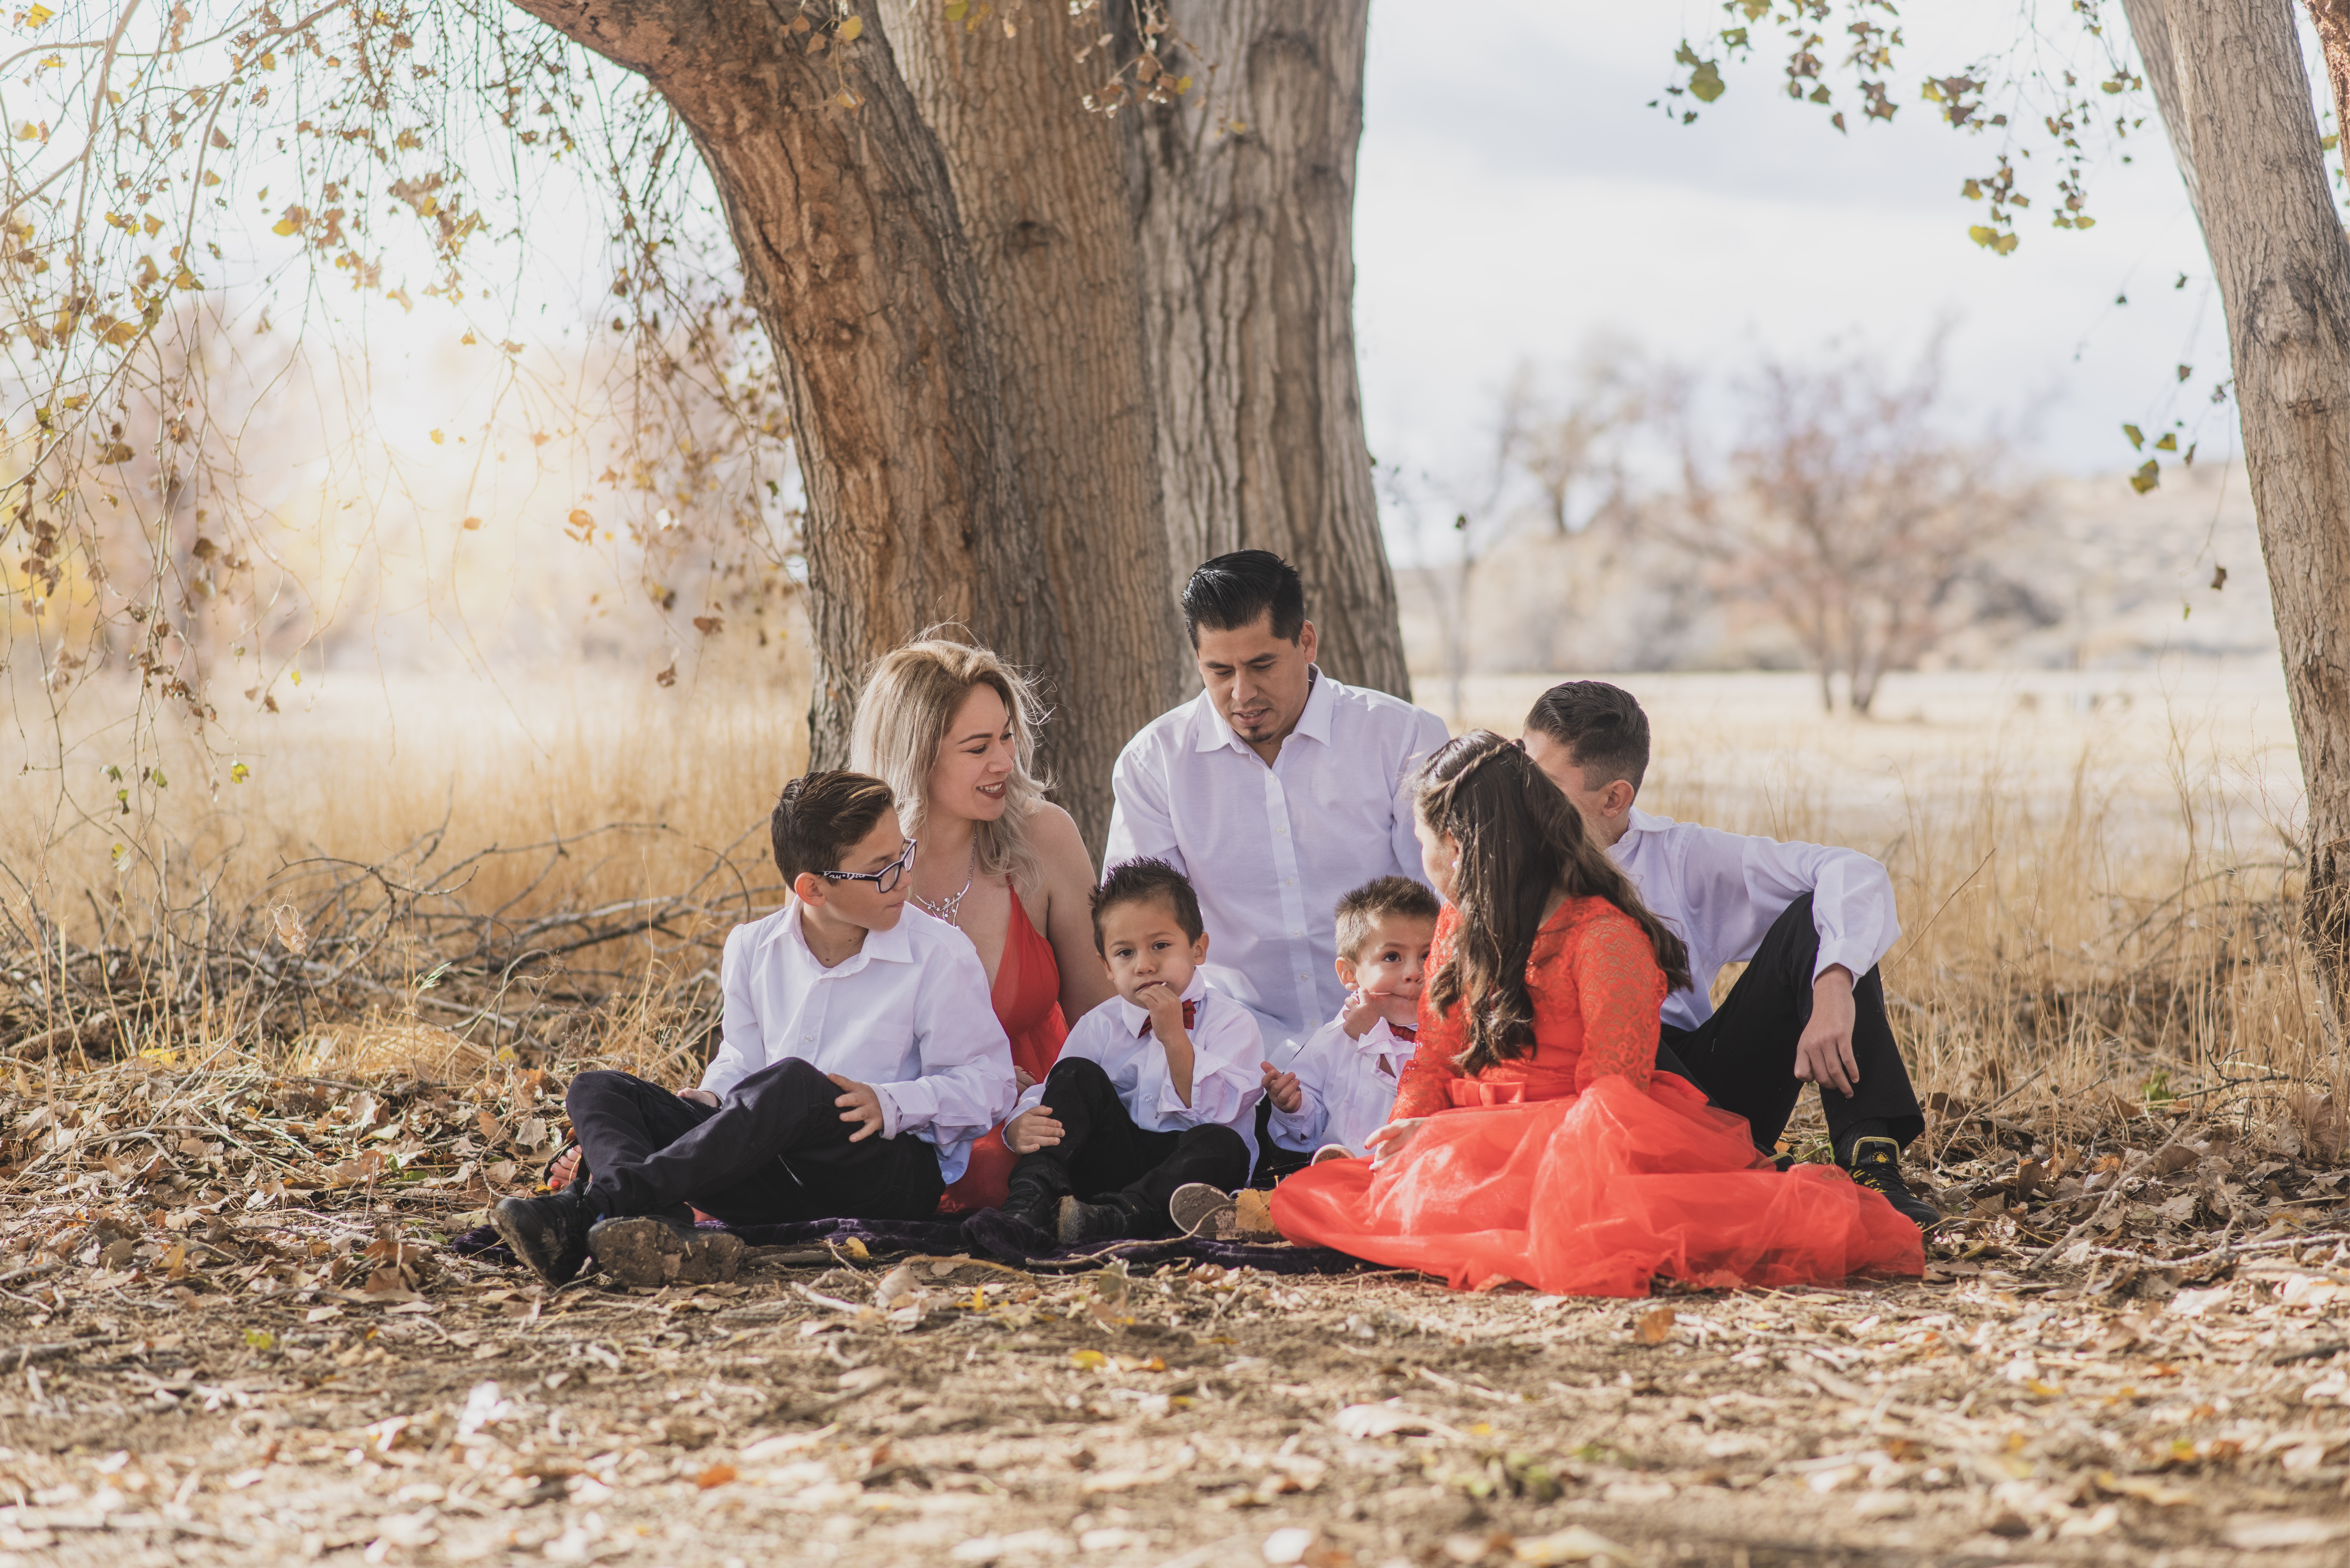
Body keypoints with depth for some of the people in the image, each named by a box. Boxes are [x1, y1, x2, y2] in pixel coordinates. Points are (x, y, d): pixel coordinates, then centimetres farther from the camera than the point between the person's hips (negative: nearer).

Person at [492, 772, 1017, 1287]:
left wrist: (891, 1104, -19)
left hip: (896, 1168, -5)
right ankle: (660, 1227, -45)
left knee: (792, 1082, -38)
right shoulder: (754, 949, 11)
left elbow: (987, 1082, -2)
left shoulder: (939, 954, -3)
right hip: (776, 1176, 6)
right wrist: (712, 1098, 0)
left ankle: (593, 1206, -46)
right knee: (597, 1091, -8)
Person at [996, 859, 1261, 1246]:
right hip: (1116, 1160, 3)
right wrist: (1019, 1128, -23)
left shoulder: (1231, 1021, -1)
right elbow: (1043, 1102, 1)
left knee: (1222, 1145, -34)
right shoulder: (1100, 1026, 10)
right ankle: (1030, 1205, -28)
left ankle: (1108, 1220, -51)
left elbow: (1216, 1112, -14)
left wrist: (1175, 1038, -21)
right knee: (1077, 1075, -12)